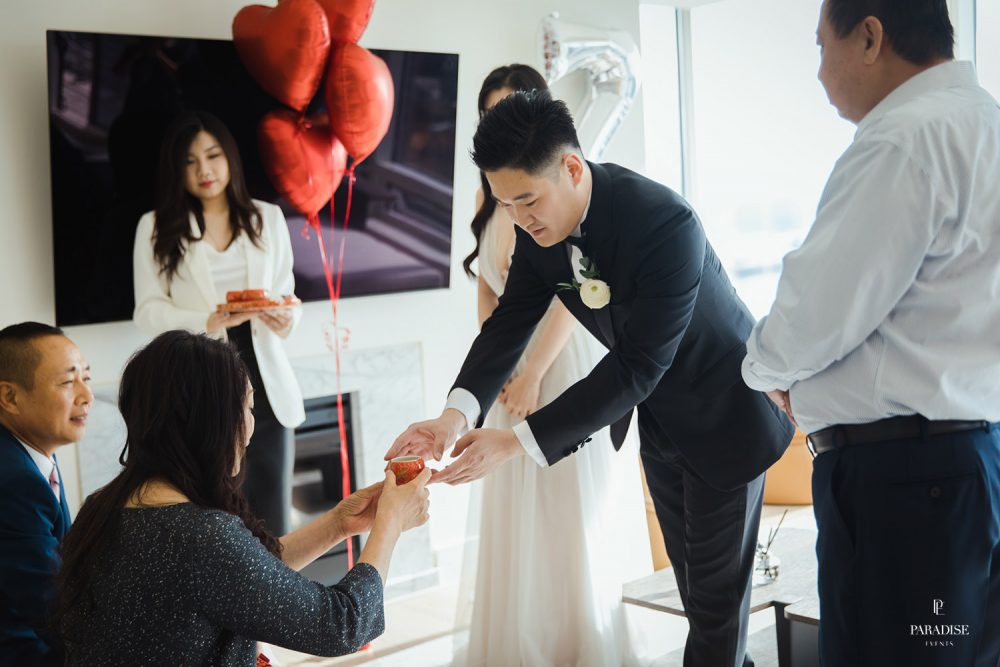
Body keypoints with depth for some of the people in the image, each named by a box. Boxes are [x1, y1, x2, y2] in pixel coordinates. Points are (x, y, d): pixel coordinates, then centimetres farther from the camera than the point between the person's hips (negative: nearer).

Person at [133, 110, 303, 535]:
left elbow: (285, 292, 11)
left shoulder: (268, 218, 11)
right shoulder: (155, 227, 3)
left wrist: (287, 318, -13)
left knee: (271, 523, 5)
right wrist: (208, 322, -19)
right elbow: (149, 311, -2)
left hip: (263, 380, 2)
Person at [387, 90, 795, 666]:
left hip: (722, 412, -7)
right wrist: (458, 412, -29)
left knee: (716, 582, 5)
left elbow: (637, 367, -36)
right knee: (690, 569, 21)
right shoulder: (541, 223, -14)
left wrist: (517, 442, -40)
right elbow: (513, 317, -10)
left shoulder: (666, 222, -36)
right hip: (656, 413, 7)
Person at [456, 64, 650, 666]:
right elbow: (487, 288, 13)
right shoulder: (489, 195, 11)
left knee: (573, 514, 2)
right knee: (518, 517, 9)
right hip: (512, 369, 6)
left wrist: (534, 375, -14)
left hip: (563, 362, -6)